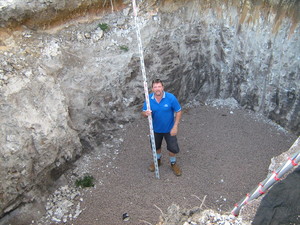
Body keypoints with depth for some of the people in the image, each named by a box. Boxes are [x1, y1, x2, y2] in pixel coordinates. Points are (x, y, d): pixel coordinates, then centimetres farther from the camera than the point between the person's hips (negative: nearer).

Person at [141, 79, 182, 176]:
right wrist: (146, 113, -34)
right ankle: (158, 160, 53)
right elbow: (143, 113, -8)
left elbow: (178, 112, -14)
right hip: (155, 129, 2)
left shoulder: (171, 98, -23)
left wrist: (175, 126, -19)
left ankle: (173, 163, 42)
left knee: (173, 148, 11)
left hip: (169, 129, -2)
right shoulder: (149, 99, -16)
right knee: (156, 146, 22)